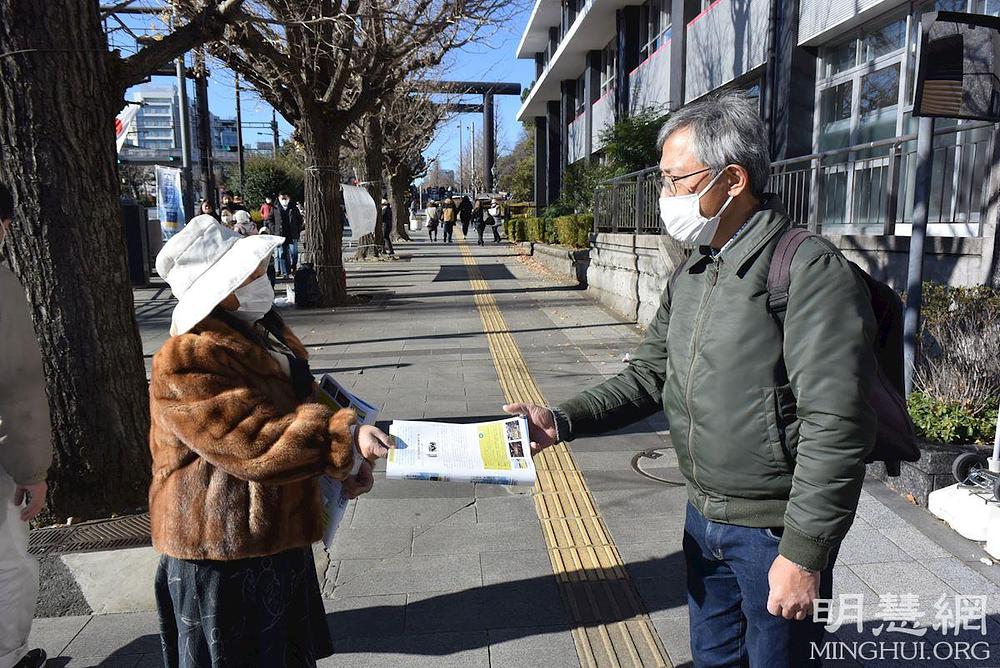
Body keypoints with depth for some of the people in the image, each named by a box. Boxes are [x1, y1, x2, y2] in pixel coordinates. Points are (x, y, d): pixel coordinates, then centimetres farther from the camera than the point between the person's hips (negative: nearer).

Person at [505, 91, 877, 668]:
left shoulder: (812, 270, -20)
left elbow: (836, 428, -23)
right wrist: (562, 421, -4)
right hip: (705, 518, 8)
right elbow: (649, 377, 9)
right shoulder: (691, 276, 6)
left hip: (776, 533, -7)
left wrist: (804, 553, -21)